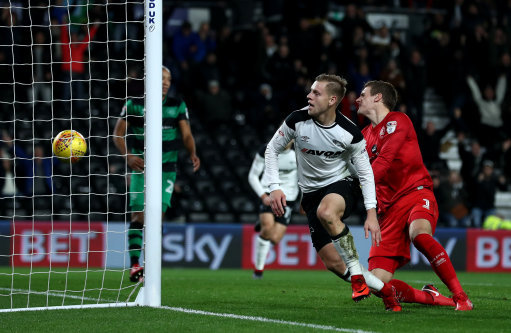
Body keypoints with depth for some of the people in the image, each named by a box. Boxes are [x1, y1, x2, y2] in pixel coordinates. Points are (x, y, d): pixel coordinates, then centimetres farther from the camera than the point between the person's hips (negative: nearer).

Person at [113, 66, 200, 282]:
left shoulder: (177, 106, 5)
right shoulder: (134, 105, 0)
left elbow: (186, 135, 2)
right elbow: (118, 133, 0)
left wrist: (192, 154, -19)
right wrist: (128, 155, -18)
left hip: (166, 170, 1)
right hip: (141, 168, -1)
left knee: (157, 216, -5)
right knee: (138, 216, -9)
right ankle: (134, 264, -4)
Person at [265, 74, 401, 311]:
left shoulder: (349, 133, -16)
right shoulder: (297, 120, -14)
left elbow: (365, 172, -7)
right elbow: (272, 150, 0)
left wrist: (371, 213, -15)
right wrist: (274, 187, -12)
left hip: (340, 184, -3)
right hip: (311, 192, 3)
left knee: (326, 212, -41)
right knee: (332, 263, -7)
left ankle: (357, 273, -25)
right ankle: (383, 289, 14)